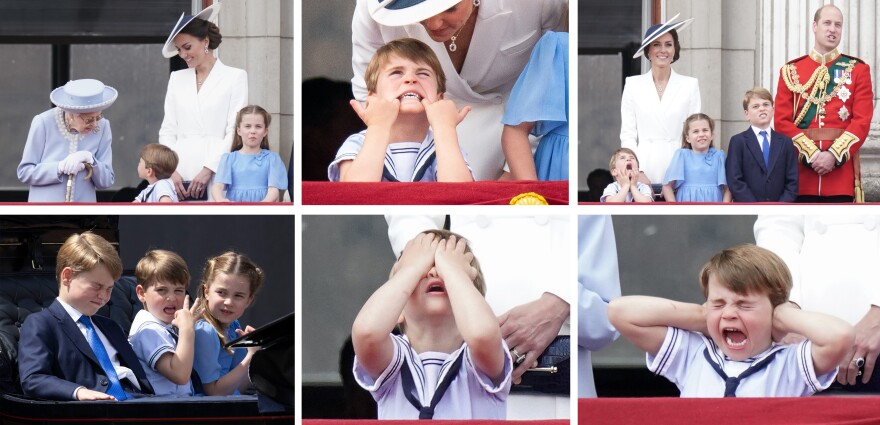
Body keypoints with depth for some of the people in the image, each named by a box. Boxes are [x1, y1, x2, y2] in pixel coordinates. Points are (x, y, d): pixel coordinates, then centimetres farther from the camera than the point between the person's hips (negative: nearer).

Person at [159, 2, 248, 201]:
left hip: (216, 175, -3)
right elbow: (168, 130, 14)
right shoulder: (177, 78, 18)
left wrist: (208, 169, -11)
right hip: (180, 176, 3)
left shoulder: (235, 77, 5)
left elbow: (235, 132, -2)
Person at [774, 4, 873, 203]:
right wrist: (811, 154, -11)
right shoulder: (791, 71, 9)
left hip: (841, 167, -1)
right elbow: (782, 121, 2)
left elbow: (862, 121, -2)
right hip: (802, 168, 1)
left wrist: (834, 155, -14)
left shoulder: (858, 70, 8)